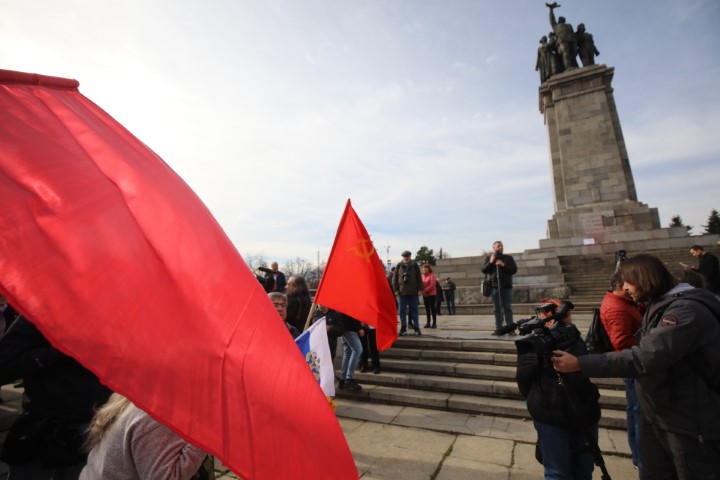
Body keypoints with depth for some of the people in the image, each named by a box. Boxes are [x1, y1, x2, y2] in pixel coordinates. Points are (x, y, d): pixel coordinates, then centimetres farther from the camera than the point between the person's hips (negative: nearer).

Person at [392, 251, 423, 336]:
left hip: (413, 292, 0)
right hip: (402, 291, 0)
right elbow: (394, 278, 3)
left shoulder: (414, 265, 5)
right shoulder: (399, 266, 4)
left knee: (414, 310, 6)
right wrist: (396, 289, -4)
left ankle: (416, 328, 13)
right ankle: (403, 328, 14)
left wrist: (420, 289, -3)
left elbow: (419, 278, 5)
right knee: (402, 310, 5)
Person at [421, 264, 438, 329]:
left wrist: (425, 290, -18)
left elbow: (432, 285, -15)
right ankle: (428, 322, 12)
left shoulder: (432, 275, -6)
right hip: (425, 295, 6)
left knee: (432, 308, -3)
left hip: (431, 294, -6)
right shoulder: (423, 276, 11)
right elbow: (422, 284, 13)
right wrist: (423, 291, -5)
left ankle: (434, 323, 1)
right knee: (427, 309, 7)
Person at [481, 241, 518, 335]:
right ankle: (498, 328, 6)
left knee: (508, 308, 0)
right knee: (497, 309, 3)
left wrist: (503, 265, -12)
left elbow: (514, 270, -1)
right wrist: (490, 262, -10)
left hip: (507, 286, 0)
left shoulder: (509, 258, 8)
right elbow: (483, 270, 2)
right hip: (495, 286, 0)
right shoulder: (488, 258, 9)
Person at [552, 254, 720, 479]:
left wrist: (580, 364, -34)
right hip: (656, 416, 8)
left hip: (691, 425, -8)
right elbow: (646, 351, 11)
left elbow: (644, 358, -33)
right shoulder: (659, 307, 7)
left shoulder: (686, 310, -23)